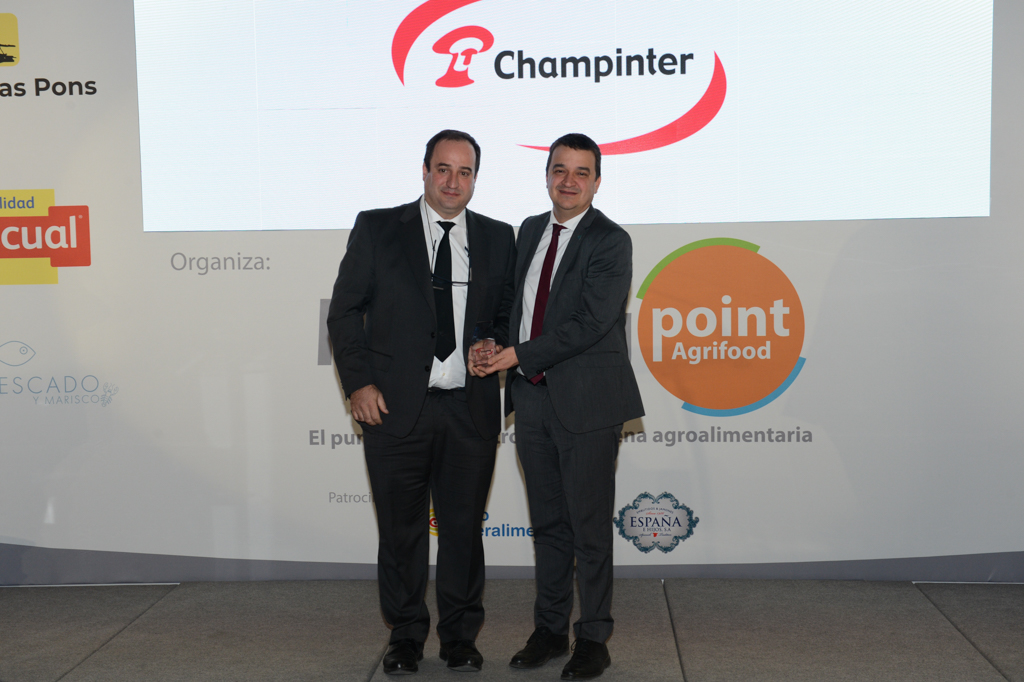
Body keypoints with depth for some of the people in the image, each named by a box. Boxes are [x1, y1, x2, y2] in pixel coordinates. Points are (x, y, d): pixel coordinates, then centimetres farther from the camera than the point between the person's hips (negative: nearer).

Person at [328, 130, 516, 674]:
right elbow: (344, 311, 3)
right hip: (395, 405, -1)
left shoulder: (497, 238, 9)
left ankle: (460, 636, 24)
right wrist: (359, 383, -5)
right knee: (401, 527, 7)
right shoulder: (377, 228, 3)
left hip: (470, 409, 2)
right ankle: (406, 636, 24)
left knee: (464, 526, 9)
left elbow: (507, 314, 17)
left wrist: (498, 348, -5)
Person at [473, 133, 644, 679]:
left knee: (589, 526, 2)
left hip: (586, 402, -6)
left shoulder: (610, 241, -8)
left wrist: (519, 354, -15)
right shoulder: (530, 231, 14)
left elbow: (592, 322, -17)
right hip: (532, 395, 6)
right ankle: (550, 629, 26)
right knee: (547, 523, 14)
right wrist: (505, 363, 10)